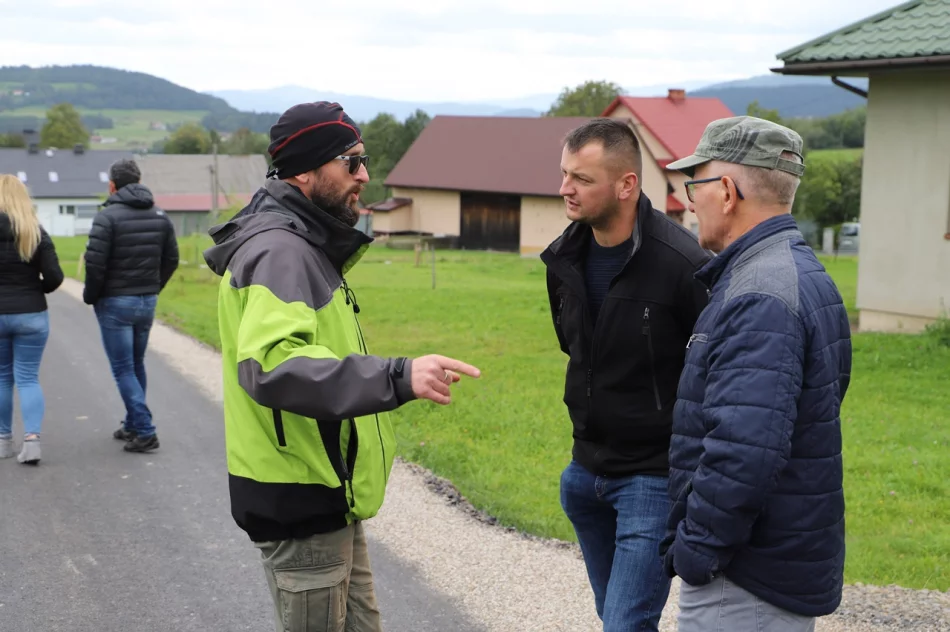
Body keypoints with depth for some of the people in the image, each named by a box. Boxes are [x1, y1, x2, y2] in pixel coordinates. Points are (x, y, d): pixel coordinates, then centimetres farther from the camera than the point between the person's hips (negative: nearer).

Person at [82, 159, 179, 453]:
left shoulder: (108, 216, -14)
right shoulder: (160, 216, 5)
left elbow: (95, 263, -18)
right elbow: (171, 259, 8)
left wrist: (91, 296, -3)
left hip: (115, 303, -6)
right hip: (147, 302, 6)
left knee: (123, 369, -1)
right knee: (137, 364, 18)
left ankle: (144, 431, -7)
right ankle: (133, 425, 25)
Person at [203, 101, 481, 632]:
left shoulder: (307, 247, 13)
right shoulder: (279, 251, -21)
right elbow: (271, 363, -38)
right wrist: (397, 378, -45)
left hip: (326, 497, 10)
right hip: (300, 502, -10)